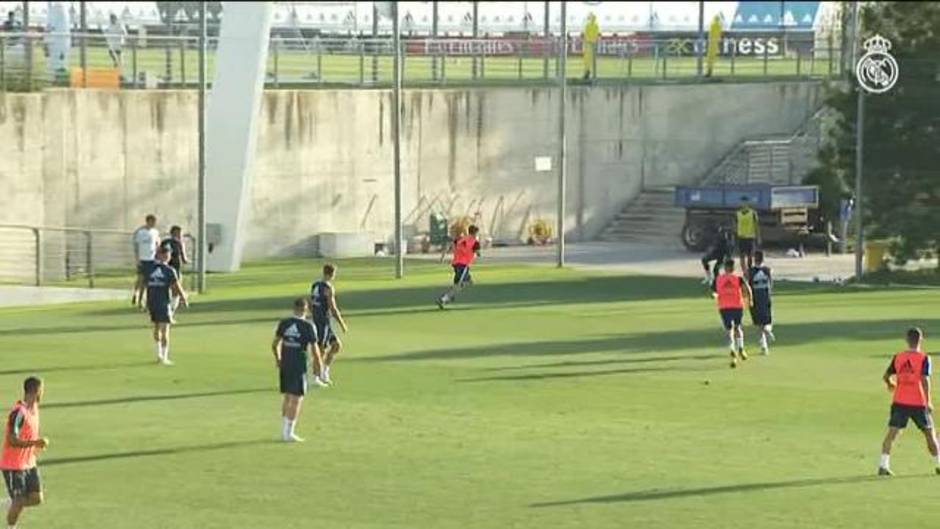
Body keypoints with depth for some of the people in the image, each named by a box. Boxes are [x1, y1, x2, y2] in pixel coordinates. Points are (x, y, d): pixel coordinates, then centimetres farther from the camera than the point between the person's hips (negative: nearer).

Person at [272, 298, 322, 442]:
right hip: (299, 366, -5)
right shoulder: (308, 326, -11)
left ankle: (285, 431, 21)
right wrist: (318, 363, 9)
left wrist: (277, 359, 27)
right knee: (296, 399, 1)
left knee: (287, 397, 16)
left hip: (285, 365, 5)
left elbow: (275, 345, 9)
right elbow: (314, 350, -9)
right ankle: (288, 433, -1)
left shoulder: (283, 323, 2)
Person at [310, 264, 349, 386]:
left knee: (337, 345, 14)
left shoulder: (315, 285, 11)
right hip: (325, 322, -9)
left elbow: (311, 305, 17)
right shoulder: (329, 288, -16)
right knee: (322, 350, -2)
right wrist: (342, 324, -12)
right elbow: (333, 308, -19)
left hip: (316, 320, 9)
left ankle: (324, 372, 12)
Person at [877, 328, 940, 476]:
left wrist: (890, 384, 33)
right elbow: (925, 380, -17)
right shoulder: (923, 358, -7)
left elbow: (886, 376, 11)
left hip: (899, 402, 2)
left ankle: (883, 465, -12)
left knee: (892, 432, 0)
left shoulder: (898, 357, 5)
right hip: (918, 403, -2)